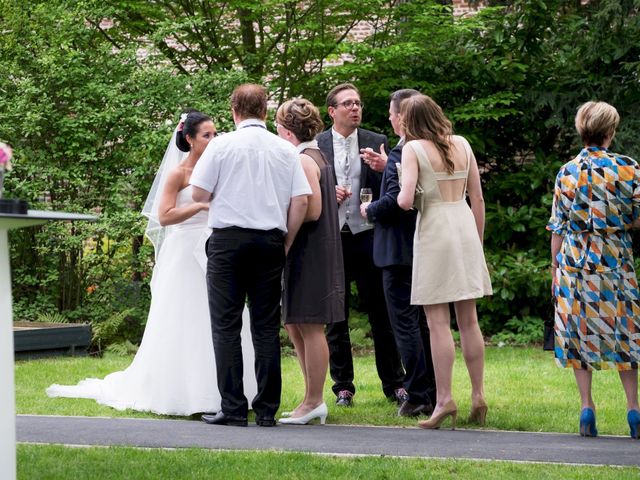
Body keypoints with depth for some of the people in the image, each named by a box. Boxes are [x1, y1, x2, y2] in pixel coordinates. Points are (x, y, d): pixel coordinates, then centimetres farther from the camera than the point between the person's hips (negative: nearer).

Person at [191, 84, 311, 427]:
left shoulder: (222, 145, -2)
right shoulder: (286, 150, 6)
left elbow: (199, 194, -3)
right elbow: (301, 200, 2)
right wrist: (286, 243, 11)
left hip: (228, 239, -3)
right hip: (270, 241, 3)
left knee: (226, 325, 1)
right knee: (267, 327, 6)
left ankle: (233, 409, -3)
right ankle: (267, 410, 4)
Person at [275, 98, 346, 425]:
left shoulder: (304, 161, -14)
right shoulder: (317, 157, 16)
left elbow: (312, 211, -20)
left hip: (309, 252, -10)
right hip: (315, 251, 10)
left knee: (309, 327, -4)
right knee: (294, 325, 13)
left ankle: (313, 402, 1)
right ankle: (313, 399, 16)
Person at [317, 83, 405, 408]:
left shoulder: (377, 143, 6)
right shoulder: (315, 146, 4)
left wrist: (384, 171, -15)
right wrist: (327, 195, -12)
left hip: (367, 235, 0)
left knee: (381, 312, 2)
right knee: (335, 317, 5)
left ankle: (394, 383, 9)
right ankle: (343, 387, 13)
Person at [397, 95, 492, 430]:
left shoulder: (414, 148, -6)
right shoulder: (462, 144, 8)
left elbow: (406, 200, -16)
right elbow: (477, 198, 9)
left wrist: (402, 197, 7)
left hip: (434, 230, -5)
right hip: (465, 227, 5)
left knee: (438, 322, -3)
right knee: (468, 320, 10)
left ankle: (444, 400, -6)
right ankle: (478, 396, 12)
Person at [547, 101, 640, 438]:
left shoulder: (567, 172, 0)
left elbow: (558, 226, 2)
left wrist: (555, 269, 10)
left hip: (574, 259, 1)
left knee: (580, 331, 6)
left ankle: (587, 407, 1)